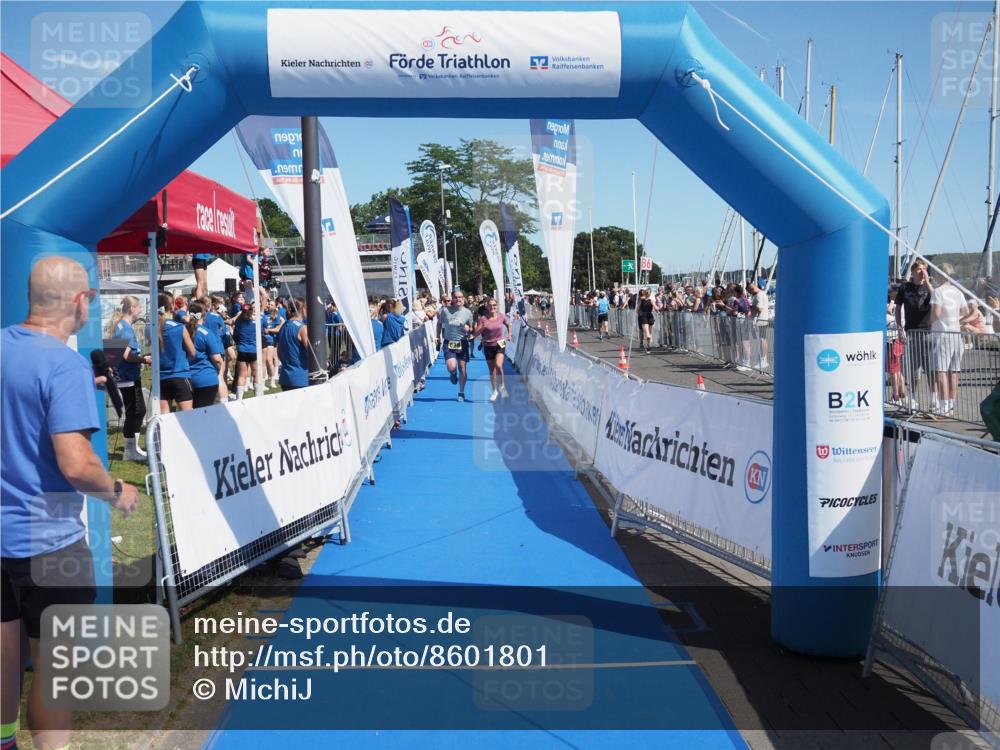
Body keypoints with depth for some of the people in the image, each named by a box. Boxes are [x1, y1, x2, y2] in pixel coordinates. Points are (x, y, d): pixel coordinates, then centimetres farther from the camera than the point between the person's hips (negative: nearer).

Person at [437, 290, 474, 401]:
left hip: (462, 343, 1)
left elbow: (471, 329, 9)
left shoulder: (468, 312, -1)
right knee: (451, 367, -18)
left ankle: (461, 393, 24)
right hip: (448, 343, -1)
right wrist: (439, 339, 10)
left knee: (462, 369, 6)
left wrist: (468, 329, -15)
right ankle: (453, 374, 22)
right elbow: (439, 324, 11)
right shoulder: (445, 310, -3)